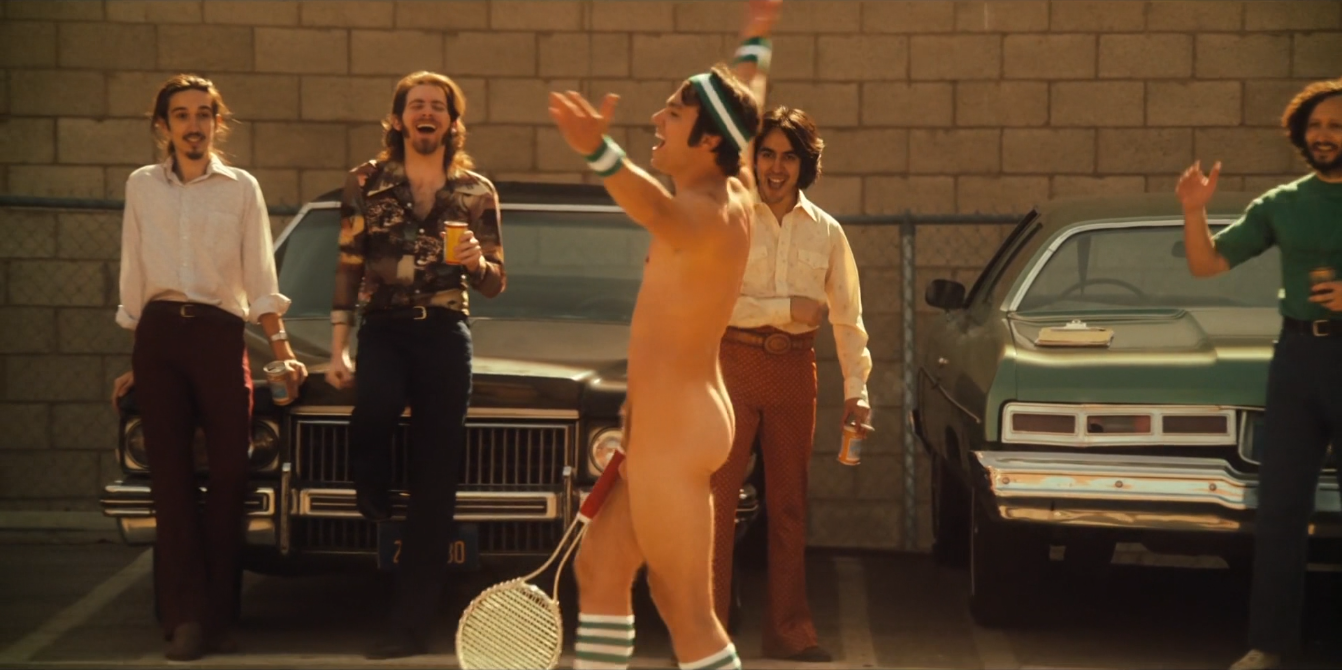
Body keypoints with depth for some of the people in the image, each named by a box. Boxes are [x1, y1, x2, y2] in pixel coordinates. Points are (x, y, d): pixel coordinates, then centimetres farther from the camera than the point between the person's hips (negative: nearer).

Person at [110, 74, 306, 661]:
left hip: (220, 334, -1)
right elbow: (133, 280, 15)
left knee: (228, 475, -5)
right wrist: (134, 362, 14)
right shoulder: (142, 187, 12)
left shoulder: (242, 188, 8)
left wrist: (283, 353, -1)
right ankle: (185, 617, -3)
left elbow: (260, 281, 8)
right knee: (171, 476, -2)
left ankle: (217, 617, 1)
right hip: (157, 336, 1)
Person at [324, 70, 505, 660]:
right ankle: (372, 495, 2)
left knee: (436, 484, -1)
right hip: (383, 328, -1)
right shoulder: (366, 183, 6)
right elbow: (348, 269, 5)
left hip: (445, 334, 1)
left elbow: (495, 285, 12)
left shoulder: (477, 192, 9)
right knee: (376, 406, -35)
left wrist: (477, 263, -11)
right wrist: (338, 347, -2)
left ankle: (411, 623, 5)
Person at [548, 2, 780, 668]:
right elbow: (745, 107, 28)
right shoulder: (735, 191, 7)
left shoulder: (707, 215, -21)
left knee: (685, 609, -6)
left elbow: (659, 211, -47)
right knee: (597, 569, 16)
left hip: (675, 431, -10)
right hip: (663, 426, 10)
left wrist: (599, 151, -66)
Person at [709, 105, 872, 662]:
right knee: (717, 501, -7)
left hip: (795, 367, 4)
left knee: (789, 502, 11)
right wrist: (787, 309, -14)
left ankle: (788, 630, 18)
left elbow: (847, 316, 10)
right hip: (733, 362, -4)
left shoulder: (826, 231, 9)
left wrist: (855, 390, 3)